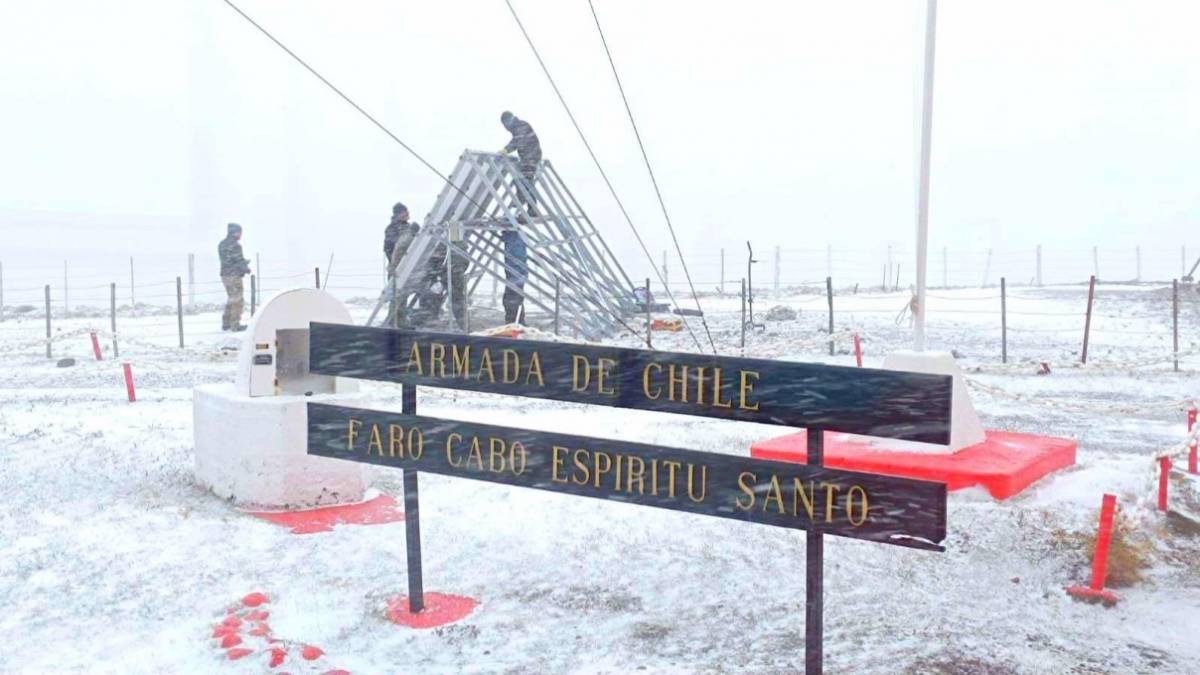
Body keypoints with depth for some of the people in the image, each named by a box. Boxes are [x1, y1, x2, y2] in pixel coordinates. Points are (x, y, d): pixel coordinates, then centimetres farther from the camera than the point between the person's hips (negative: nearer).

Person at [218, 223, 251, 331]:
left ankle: (226, 323, 21)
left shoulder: (222, 244, 11)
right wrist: (247, 269, 3)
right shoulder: (235, 245, -18)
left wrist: (244, 263, 20)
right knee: (238, 301, 0)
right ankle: (235, 325, 2)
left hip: (225, 275, 9)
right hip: (234, 276, -9)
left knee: (231, 300, 19)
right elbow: (240, 262, -16)